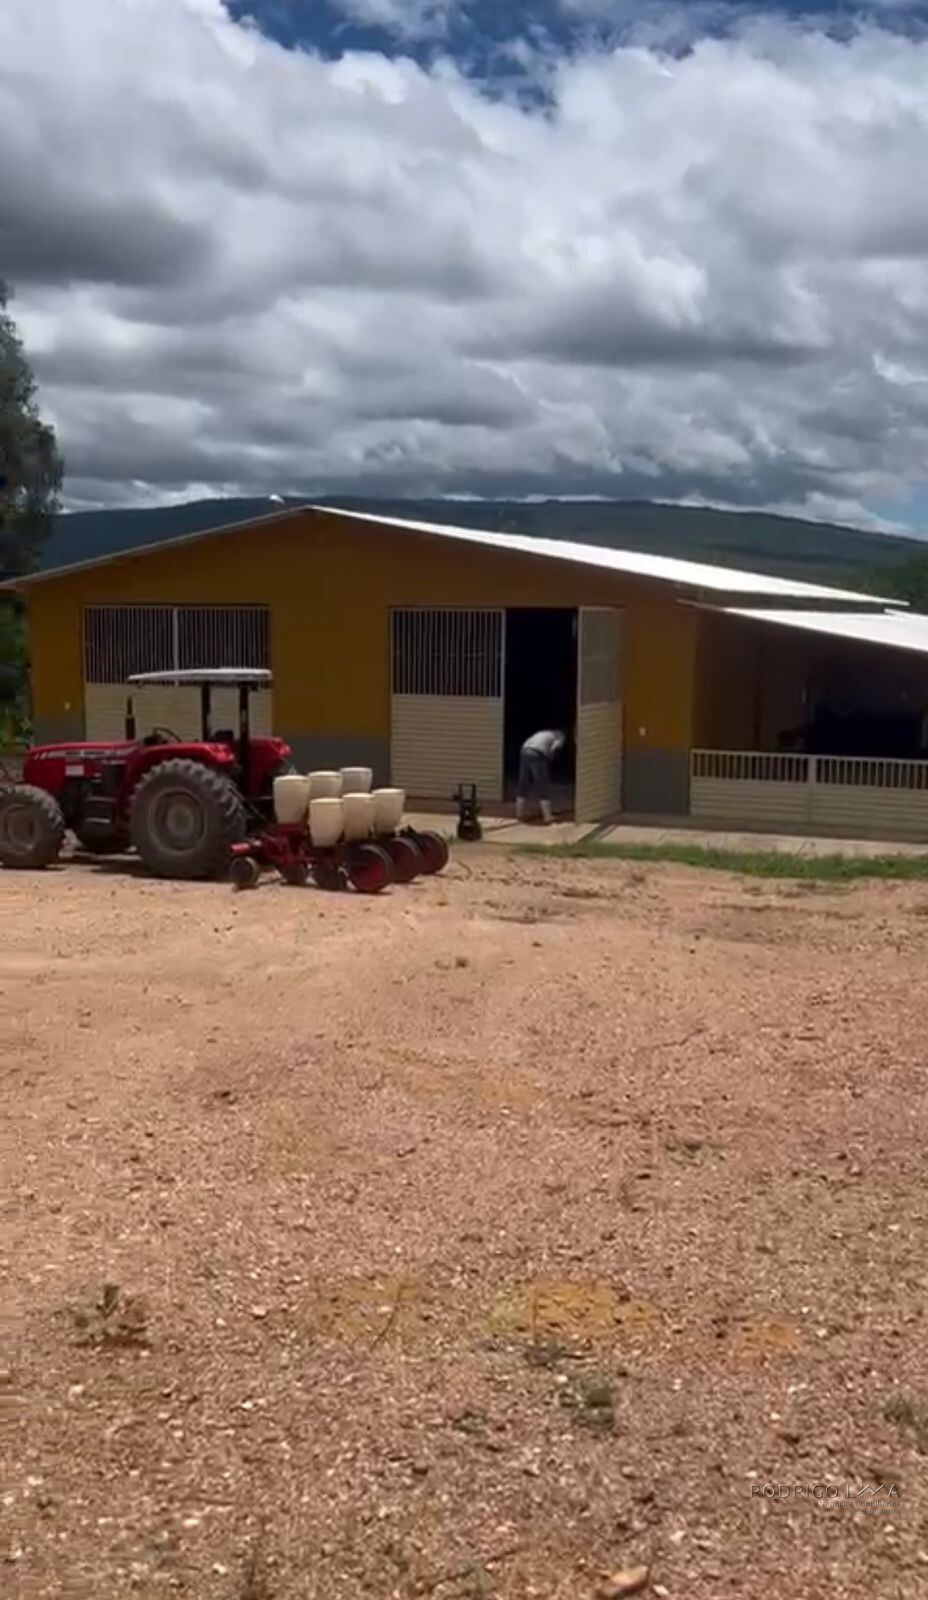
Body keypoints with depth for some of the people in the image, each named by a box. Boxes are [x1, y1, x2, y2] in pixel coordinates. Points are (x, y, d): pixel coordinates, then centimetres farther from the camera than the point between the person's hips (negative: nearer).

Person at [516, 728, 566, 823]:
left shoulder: (546, 733, 36)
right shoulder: (560, 736, 17)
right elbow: (555, 748, -4)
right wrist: (548, 760, 11)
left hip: (525, 751, 6)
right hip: (537, 754, -6)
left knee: (523, 786, 15)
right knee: (543, 787, 0)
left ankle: (519, 815, 21)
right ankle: (547, 817, -1)